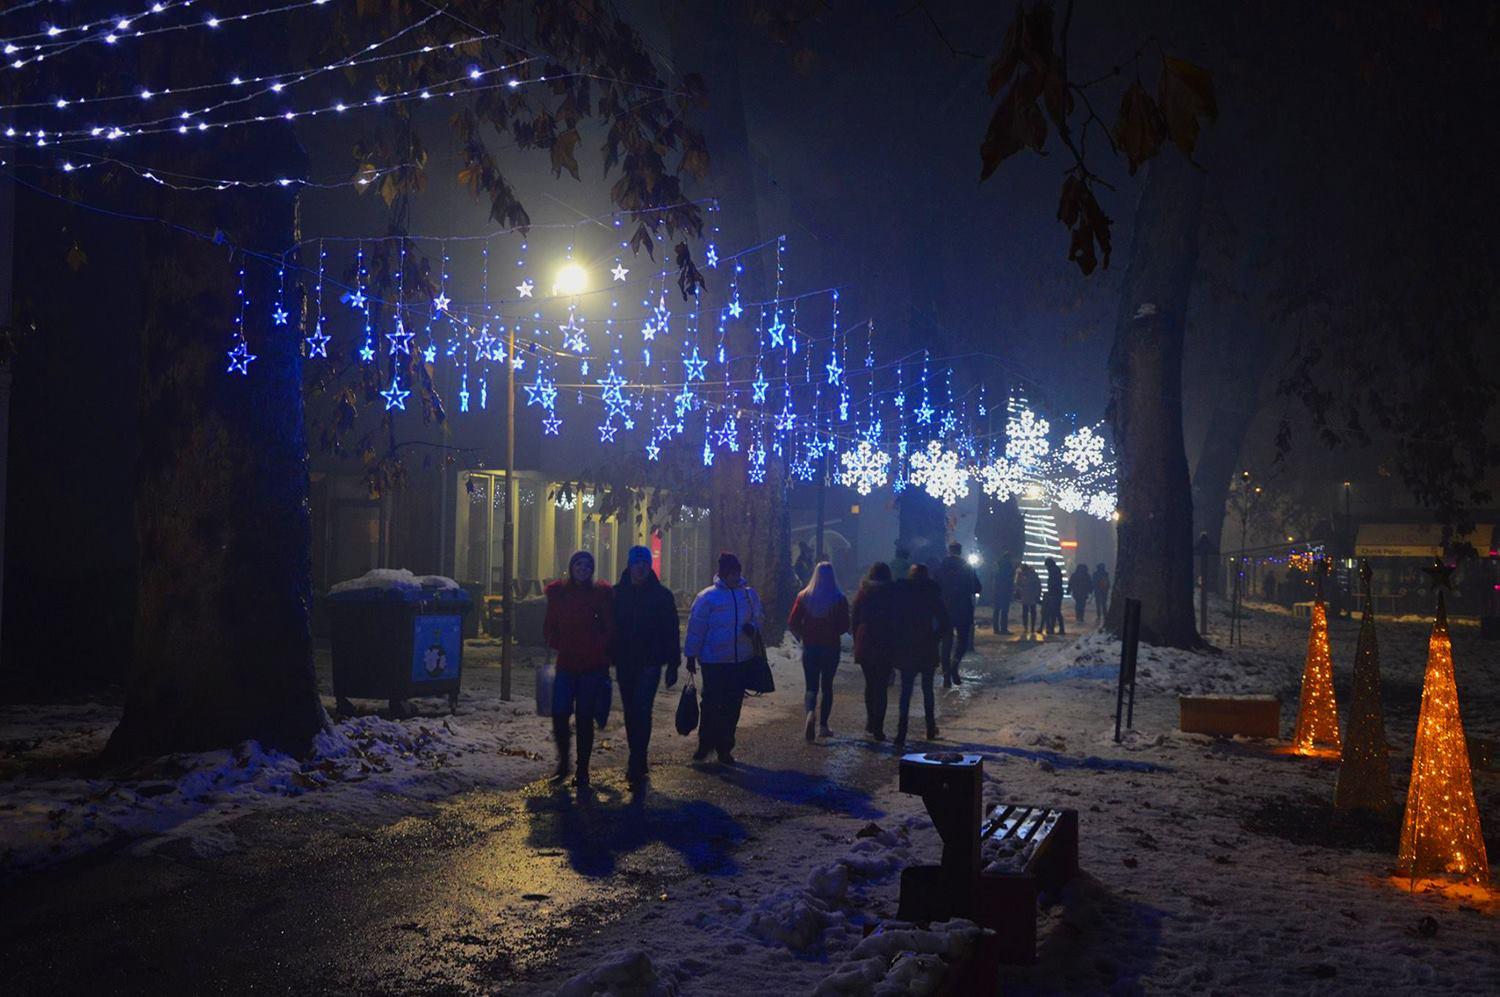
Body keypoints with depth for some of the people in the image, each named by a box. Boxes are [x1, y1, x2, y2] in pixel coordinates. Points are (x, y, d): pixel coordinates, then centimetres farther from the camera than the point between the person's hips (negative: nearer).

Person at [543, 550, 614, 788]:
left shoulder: (601, 593, 0)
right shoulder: (558, 592, 7)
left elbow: (610, 628, 2)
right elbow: (549, 626, 13)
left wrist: (600, 650, -5)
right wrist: (558, 645, 1)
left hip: (592, 665, -2)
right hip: (566, 664, 2)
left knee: (585, 719, 2)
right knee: (559, 715, -4)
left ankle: (582, 771, 11)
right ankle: (563, 762, 18)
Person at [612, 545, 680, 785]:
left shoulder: (662, 595, 1)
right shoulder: (617, 594, 5)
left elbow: (672, 631, 3)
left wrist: (673, 665, 0)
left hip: (650, 663, -3)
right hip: (625, 663, 3)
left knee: (641, 709, -15)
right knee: (630, 711, 9)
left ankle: (636, 763, -15)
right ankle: (637, 760, 20)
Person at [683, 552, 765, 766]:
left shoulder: (749, 595, 8)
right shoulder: (707, 597, -4)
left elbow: (759, 618, 20)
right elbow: (696, 627, -2)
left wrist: (753, 627, -3)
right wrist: (691, 656, -2)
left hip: (741, 660, 4)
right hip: (714, 660, -4)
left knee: (733, 705, 6)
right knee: (711, 703, 0)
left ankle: (724, 748, 18)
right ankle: (705, 744, 19)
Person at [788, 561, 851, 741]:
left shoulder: (804, 597, -3)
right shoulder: (839, 599, -7)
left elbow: (792, 623, -5)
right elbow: (845, 626, -5)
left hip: (810, 648, 1)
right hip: (831, 648, -1)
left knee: (811, 685, 7)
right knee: (827, 686, 13)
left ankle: (810, 712, -23)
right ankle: (823, 725, 13)